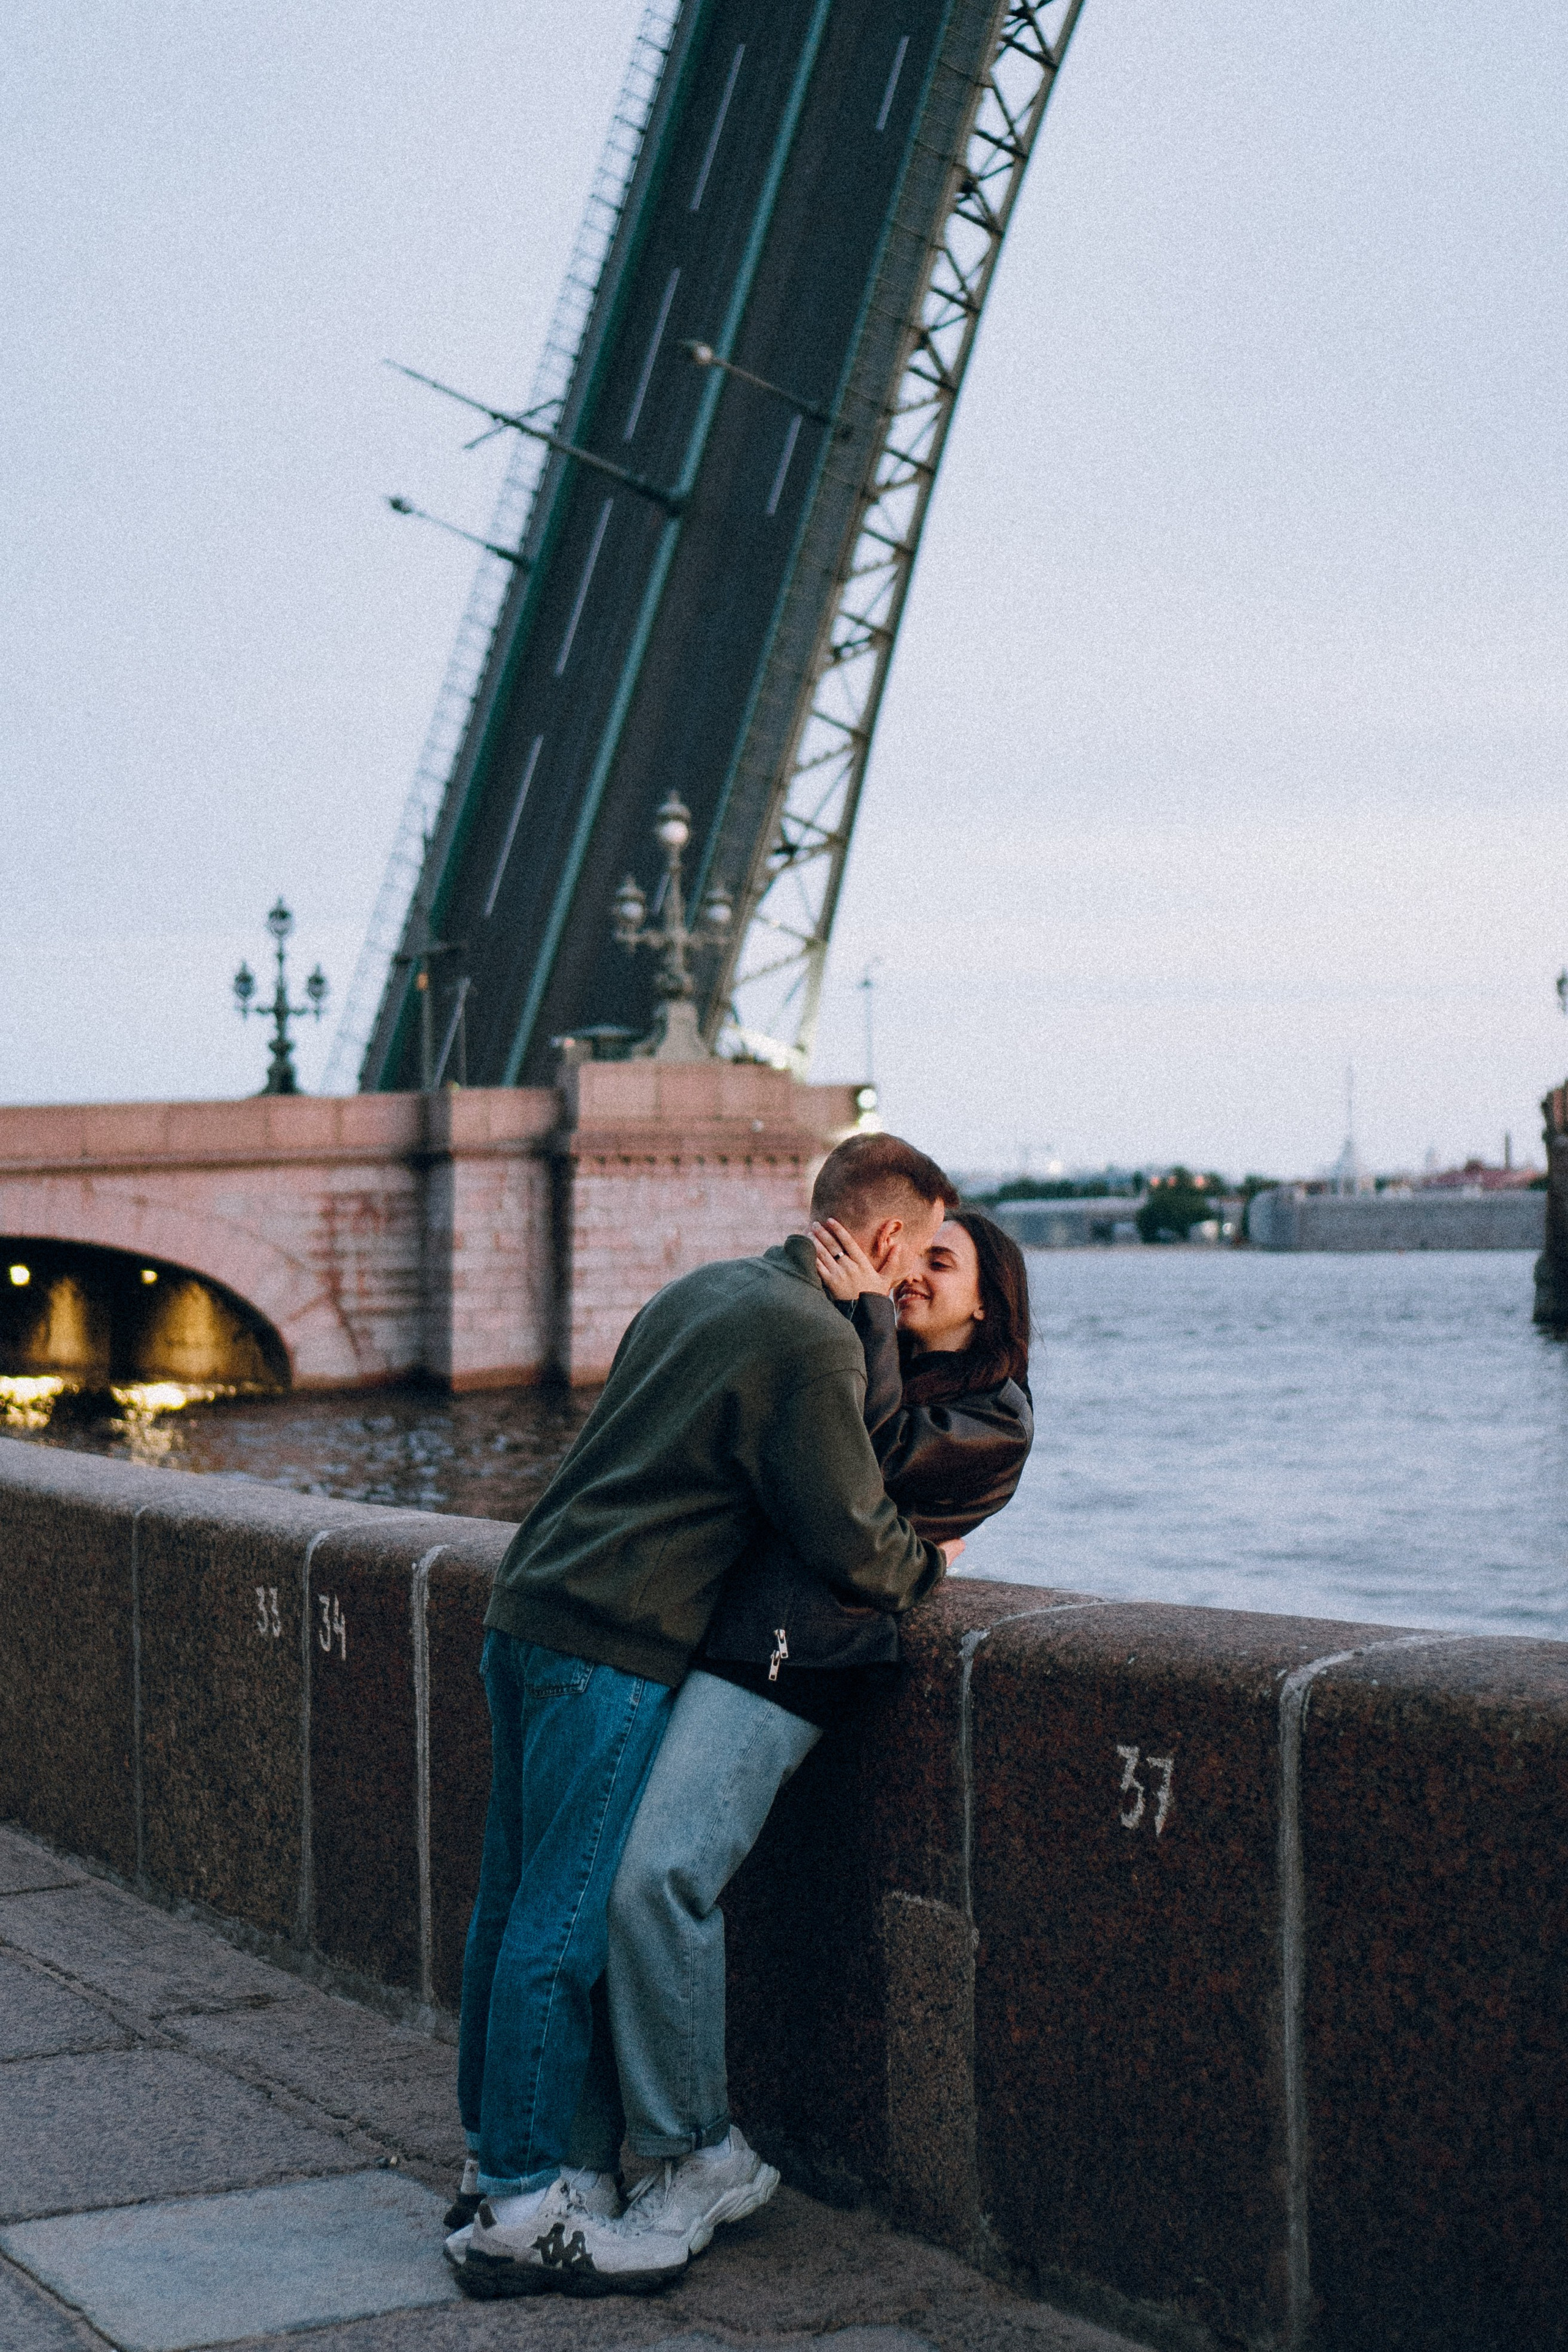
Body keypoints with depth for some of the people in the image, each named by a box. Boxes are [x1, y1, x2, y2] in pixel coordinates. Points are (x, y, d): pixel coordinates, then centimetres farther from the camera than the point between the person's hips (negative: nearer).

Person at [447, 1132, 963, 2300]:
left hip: (529, 1607, 10)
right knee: (571, 1917, -6)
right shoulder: (813, 1342, -12)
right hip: (615, 1647, -10)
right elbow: (852, 1538, -11)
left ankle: (498, 2150, 24)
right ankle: (523, 2212, -1)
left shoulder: (703, 1288, 17)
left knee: (517, 1897, 14)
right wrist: (926, 1564, 12)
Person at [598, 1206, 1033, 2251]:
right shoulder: (857, 1362, 29)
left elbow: (883, 1461, -8)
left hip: (785, 1654, -7)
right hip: (702, 1613, 8)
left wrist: (867, 1313, -5)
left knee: (658, 1875, -22)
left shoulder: (995, 1417, 9)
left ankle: (690, 2161, -9)